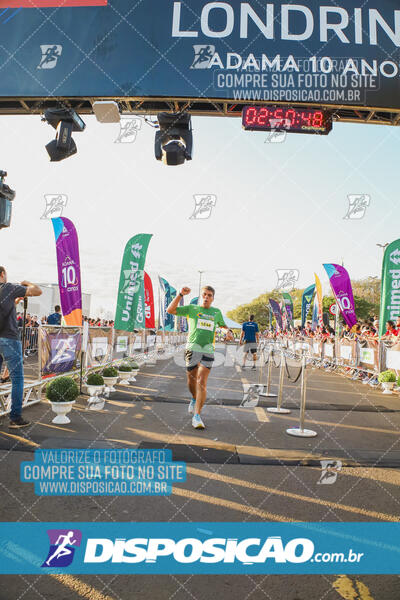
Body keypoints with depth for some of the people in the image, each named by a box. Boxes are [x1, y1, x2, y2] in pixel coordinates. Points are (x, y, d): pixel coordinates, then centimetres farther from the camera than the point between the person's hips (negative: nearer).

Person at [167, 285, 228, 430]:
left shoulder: (216, 312, 16)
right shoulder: (191, 308, 7)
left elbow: (223, 325, 33)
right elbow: (170, 310, -3)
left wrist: (227, 331, 9)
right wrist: (180, 295, -12)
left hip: (208, 351, 1)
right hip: (192, 348, 0)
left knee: (202, 383, -10)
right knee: (192, 380, 11)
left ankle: (197, 416, -9)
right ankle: (194, 399, 43)